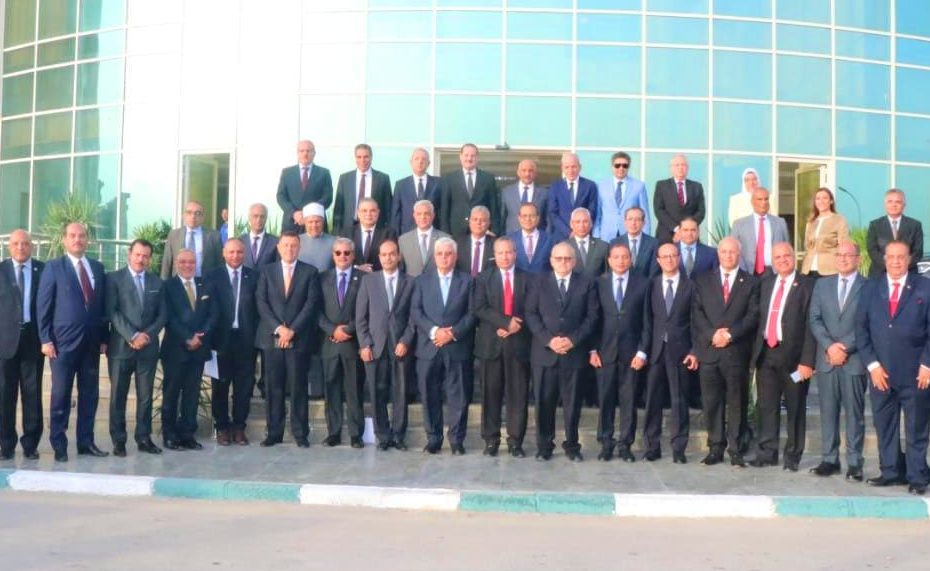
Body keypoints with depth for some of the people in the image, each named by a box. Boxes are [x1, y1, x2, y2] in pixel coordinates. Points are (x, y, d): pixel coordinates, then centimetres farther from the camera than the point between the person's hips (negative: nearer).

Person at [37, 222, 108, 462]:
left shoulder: (98, 267, 12)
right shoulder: (53, 267, 0)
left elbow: (103, 305, 12)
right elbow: (43, 305, -3)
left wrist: (104, 337, 7)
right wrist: (45, 339, -10)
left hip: (92, 341, 4)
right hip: (63, 341, -4)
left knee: (89, 394, 7)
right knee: (61, 395, 1)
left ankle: (86, 442, 16)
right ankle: (59, 445, 9)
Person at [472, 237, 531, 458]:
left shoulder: (527, 278, 8)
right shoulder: (484, 279, 7)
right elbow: (478, 308, -5)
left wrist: (515, 327, -13)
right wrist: (505, 322, -15)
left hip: (518, 343, 0)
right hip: (491, 343, 0)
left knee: (518, 394, 1)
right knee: (491, 393, 4)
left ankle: (515, 441, 8)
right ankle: (491, 439, 12)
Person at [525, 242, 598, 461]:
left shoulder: (587, 284, 8)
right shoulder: (539, 282, 9)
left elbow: (591, 317, 3)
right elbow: (531, 314, 2)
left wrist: (573, 340, -10)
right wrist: (548, 340, -10)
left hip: (574, 352, 0)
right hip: (544, 352, 0)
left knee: (573, 402, 4)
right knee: (544, 402, 3)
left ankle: (572, 445, 16)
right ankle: (544, 446, 13)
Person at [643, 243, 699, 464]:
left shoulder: (690, 286, 4)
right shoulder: (651, 285, 7)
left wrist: (694, 351, -4)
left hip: (680, 350, -1)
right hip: (655, 349, 1)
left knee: (679, 401, 2)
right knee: (653, 400, 3)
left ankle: (678, 448, 8)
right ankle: (652, 446, 12)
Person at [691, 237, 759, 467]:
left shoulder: (750, 283, 8)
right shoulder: (702, 281, 12)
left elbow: (753, 315, -1)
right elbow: (697, 313, 4)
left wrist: (730, 334, -13)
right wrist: (712, 335, -11)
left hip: (737, 352, -1)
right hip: (709, 350, 1)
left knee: (737, 402, 2)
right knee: (711, 402, 3)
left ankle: (735, 449, 8)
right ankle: (715, 447, 10)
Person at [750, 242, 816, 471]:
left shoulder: (807, 285, -4)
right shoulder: (765, 283, 12)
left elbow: (810, 325, -9)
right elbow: (759, 317, 12)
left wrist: (807, 360, -14)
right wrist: (756, 350, 4)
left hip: (792, 354, -4)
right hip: (766, 352, 4)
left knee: (795, 407, 6)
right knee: (767, 406, 8)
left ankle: (793, 456, 16)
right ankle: (767, 452, 17)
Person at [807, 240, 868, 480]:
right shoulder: (822, 284, 12)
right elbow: (814, 319, 5)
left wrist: (846, 349, -13)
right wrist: (829, 346, -8)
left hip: (855, 360, -3)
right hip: (826, 359, 3)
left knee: (855, 413, 2)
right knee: (828, 411, 6)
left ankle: (854, 463, 7)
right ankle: (829, 459, 13)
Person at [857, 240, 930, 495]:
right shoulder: (871, 289, 8)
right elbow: (861, 328, 5)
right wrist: (872, 364, -3)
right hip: (881, 372, 3)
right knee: (884, 426, 7)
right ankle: (891, 472, 18)